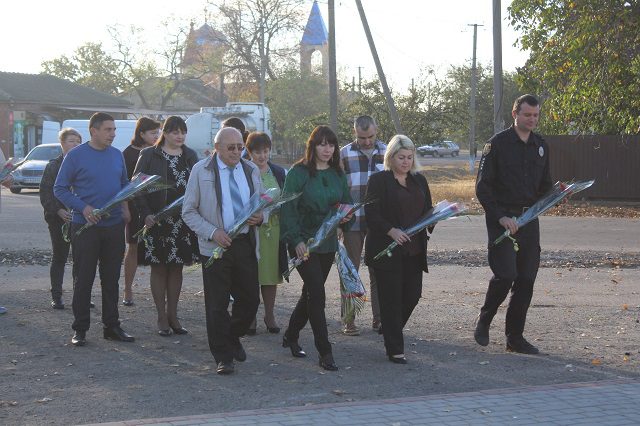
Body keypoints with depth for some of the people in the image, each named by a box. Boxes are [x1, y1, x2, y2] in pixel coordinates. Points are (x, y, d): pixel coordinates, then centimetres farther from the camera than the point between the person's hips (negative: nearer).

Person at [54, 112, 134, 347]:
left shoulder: (117, 155, 8)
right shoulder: (76, 156, -7)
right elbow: (60, 189, -5)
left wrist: (125, 206, 2)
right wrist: (83, 207, -16)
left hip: (114, 225, 5)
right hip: (85, 227, -4)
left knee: (111, 278, 10)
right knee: (83, 279, 1)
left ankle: (111, 325, 18)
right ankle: (80, 329, 9)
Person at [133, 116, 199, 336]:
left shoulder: (190, 156, 10)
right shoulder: (149, 155, -2)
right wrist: (145, 213, -13)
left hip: (183, 220, 4)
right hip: (157, 219, -3)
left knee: (177, 267, 9)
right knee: (159, 267, 3)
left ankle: (173, 315, 18)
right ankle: (162, 317, 10)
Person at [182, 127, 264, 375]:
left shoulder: (251, 171, 11)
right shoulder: (201, 171, -2)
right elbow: (188, 212, -2)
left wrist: (260, 216, -4)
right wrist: (212, 232, -15)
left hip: (246, 244, 4)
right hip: (216, 246, -4)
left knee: (250, 299, 7)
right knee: (217, 305, -2)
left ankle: (233, 337, 34)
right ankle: (223, 357, 9)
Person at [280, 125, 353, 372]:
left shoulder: (338, 174, 9)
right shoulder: (298, 173, -9)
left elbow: (347, 202, 18)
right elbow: (288, 209, -12)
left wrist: (347, 215, -6)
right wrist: (296, 240, -21)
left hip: (328, 242, 6)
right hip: (304, 243, -6)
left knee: (311, 292, 15)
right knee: (317, 294, -10)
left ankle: (291, 336, 34)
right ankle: (324, 352, -6)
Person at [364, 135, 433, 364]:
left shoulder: (419, 181, 15)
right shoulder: (379, 180, -3)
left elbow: (428, 210, 18)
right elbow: (371, 214, -9)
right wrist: (391, 231, -22)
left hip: (414, 250, 6)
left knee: (412, 294, 6)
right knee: (391, 298, -2)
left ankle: (391, 331, 31)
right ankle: (395, 350, 4)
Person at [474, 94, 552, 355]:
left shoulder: (541, 146, 12)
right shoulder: (498, 143, -5)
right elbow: (482, 186, -7)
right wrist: (501, 216, -16)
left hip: (529, 219, 5)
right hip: (502, 220, -5)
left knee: (526, 279, 3)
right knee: (505, 275, -14)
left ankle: (515, 337, 12)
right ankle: (484, 321, 10)